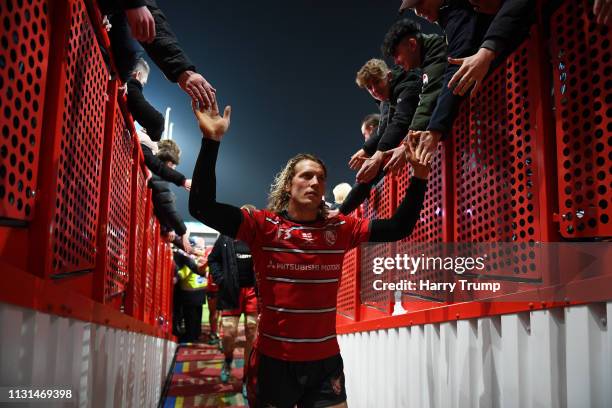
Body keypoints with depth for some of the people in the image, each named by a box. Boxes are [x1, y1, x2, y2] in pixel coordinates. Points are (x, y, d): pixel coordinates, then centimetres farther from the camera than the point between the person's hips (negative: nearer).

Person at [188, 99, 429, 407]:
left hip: (325, 362, 3)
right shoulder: (263, 225, -7)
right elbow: (202, 207, -18)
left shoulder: (339, 229, 2)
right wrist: (211, 141, -26)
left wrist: (420, 174, -10)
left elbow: (398, 227, 1)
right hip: (273, 361, -2)